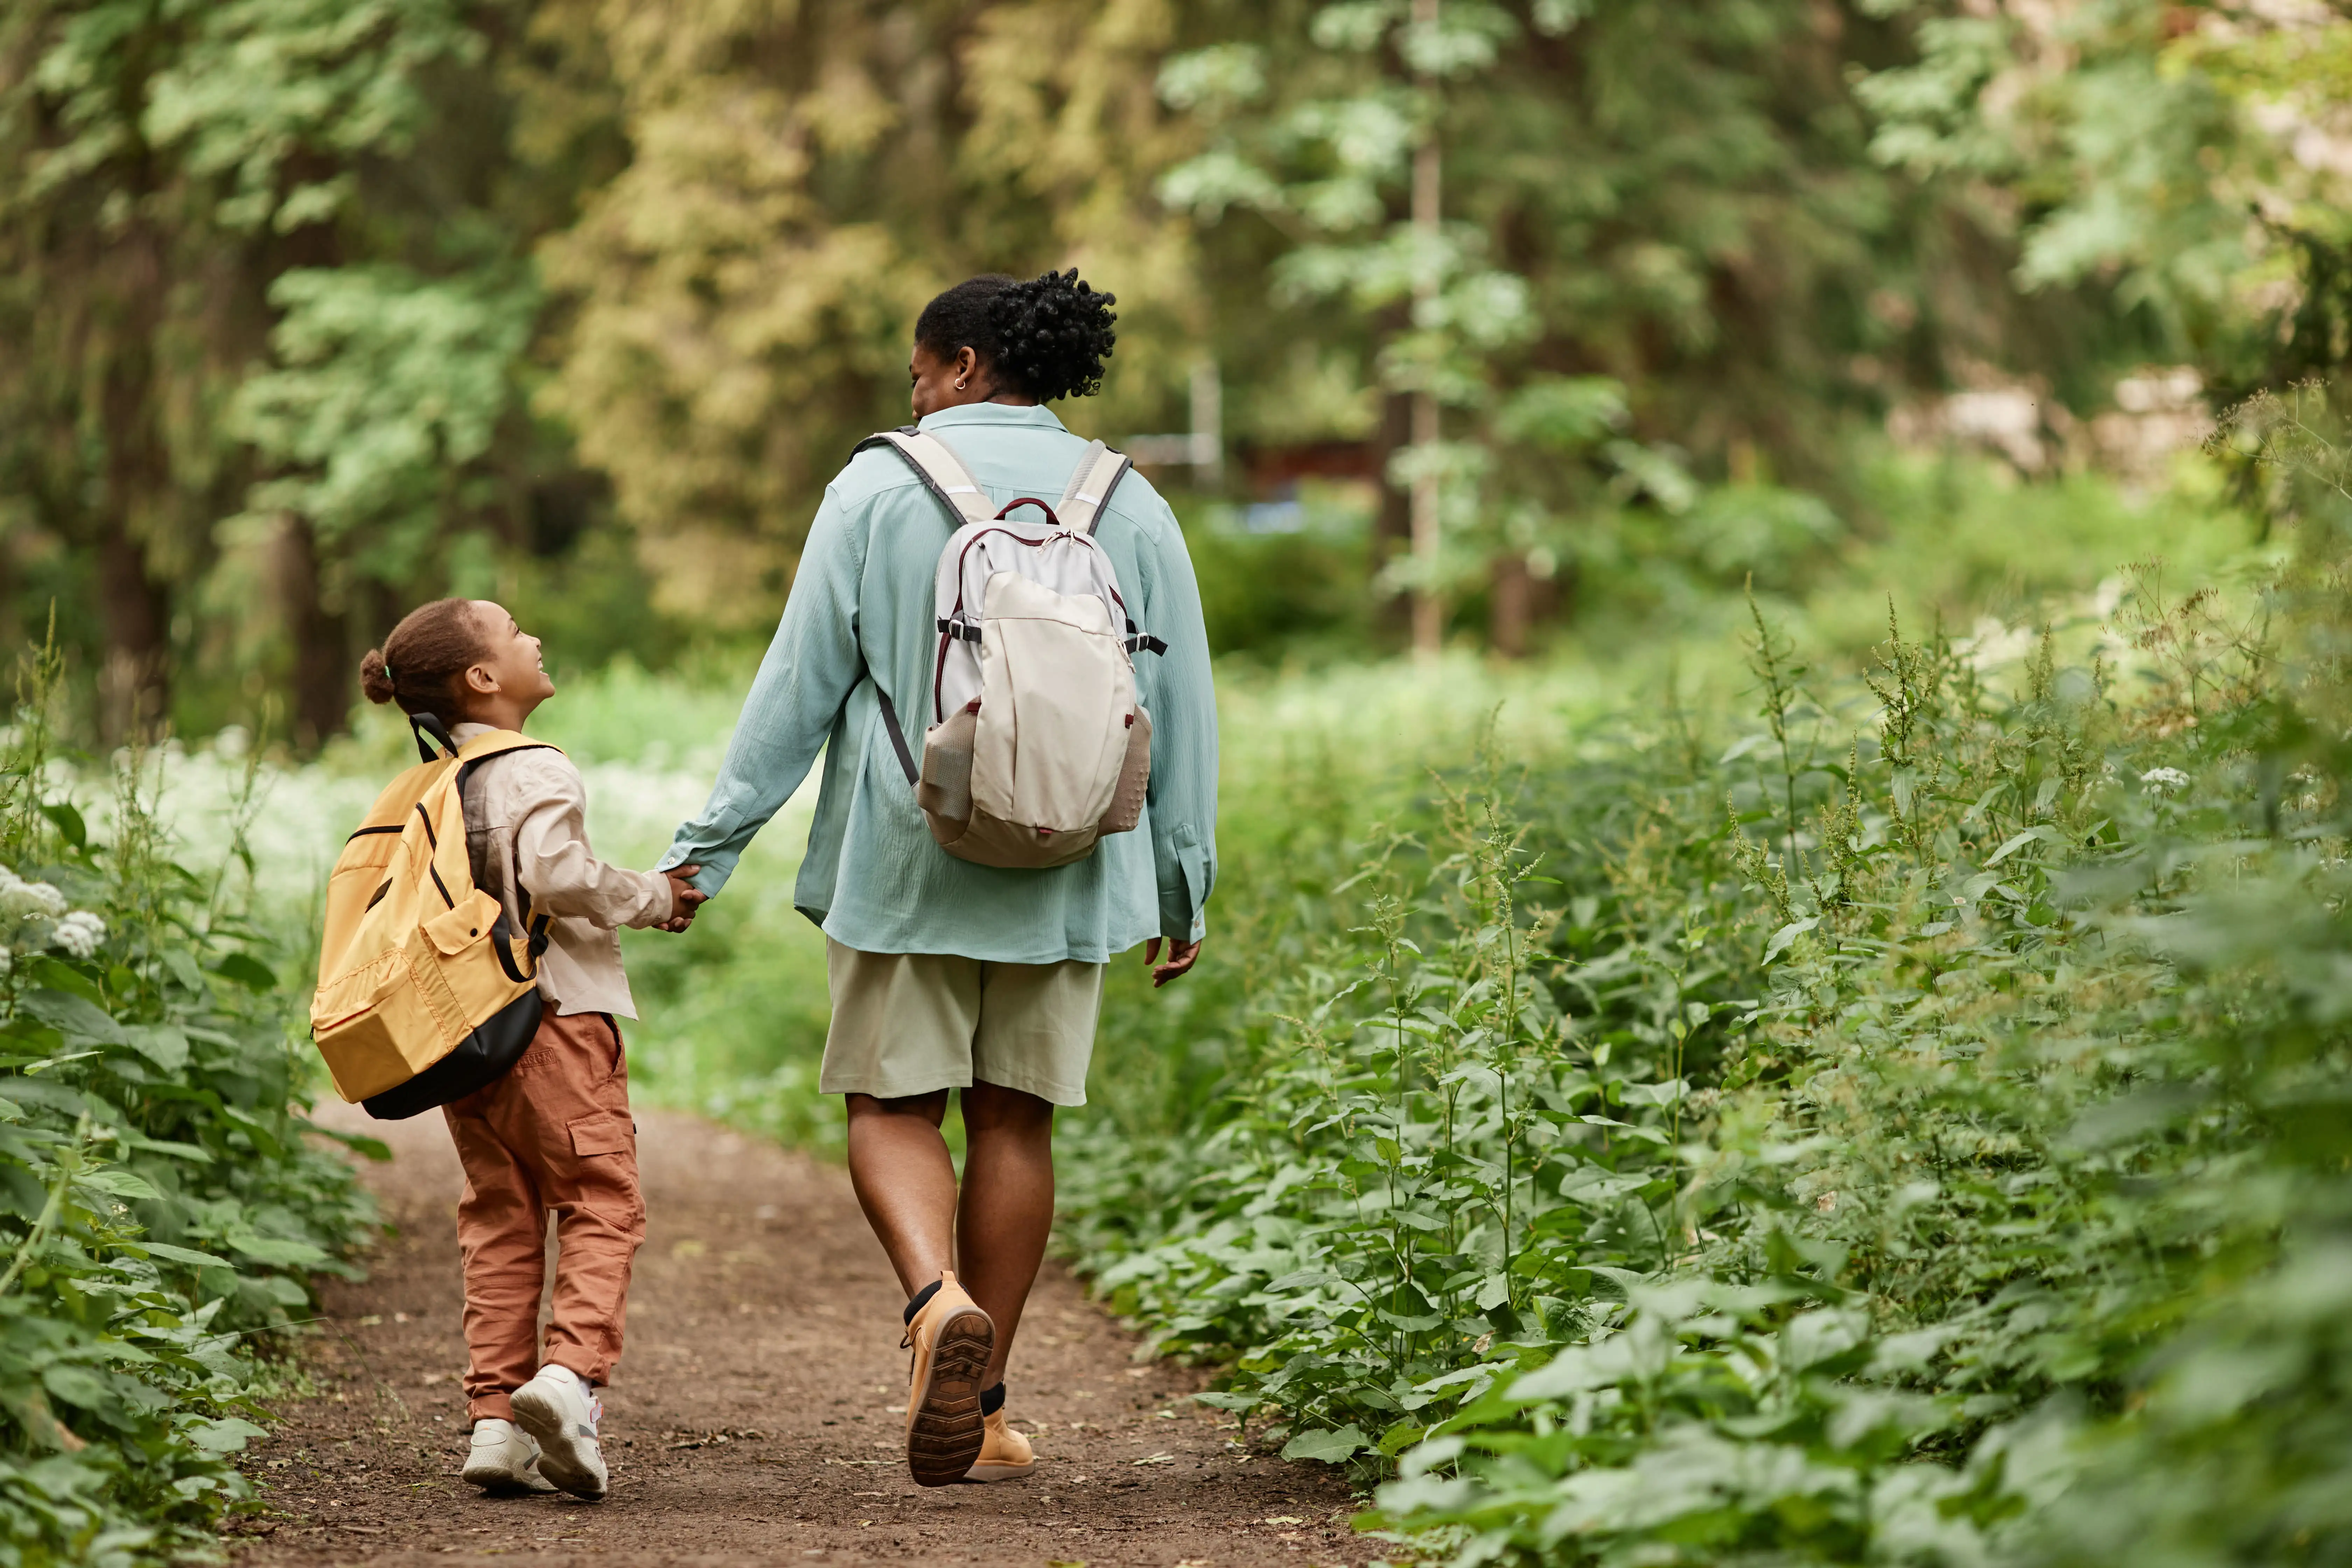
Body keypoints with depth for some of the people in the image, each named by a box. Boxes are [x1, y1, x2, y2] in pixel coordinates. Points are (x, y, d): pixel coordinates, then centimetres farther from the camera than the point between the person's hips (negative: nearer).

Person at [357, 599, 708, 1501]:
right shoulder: (536, 771, -9)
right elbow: (557, 875, -22)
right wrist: (652, 898, -7)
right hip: (555, 1018, -7)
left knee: (500, 1220, 8)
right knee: (600, 1201, -4)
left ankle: (495, 1414, 3)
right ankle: (572, 1369, -24)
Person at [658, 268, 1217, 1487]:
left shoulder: (877, 489, -3)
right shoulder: (1129, 508, 5)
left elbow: (801, 683, -5)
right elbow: (1181, 710, 8)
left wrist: (708, 847, 1)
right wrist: (1184, 883, 17)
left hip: (901, 858, -2)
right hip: (1062, 869, 3)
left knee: (892, 1105, 6)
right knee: (1014, 1117, 8)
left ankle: (939, 1299, -23)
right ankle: (983, 1413, 10)